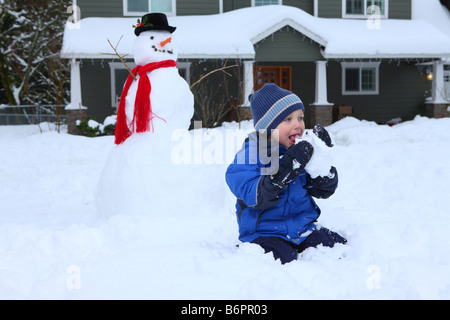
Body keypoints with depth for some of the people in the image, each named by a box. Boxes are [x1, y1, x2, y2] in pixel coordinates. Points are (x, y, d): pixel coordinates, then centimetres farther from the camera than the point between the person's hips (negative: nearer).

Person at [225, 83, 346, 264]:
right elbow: (257, 197, -25)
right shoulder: (249, 156, -11)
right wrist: (287, 166, -33)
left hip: (303, 229, 5)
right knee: (284, 260, -30)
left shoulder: (300, 152, 7)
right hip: (264, 233, -5)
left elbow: (324, 190, 9)